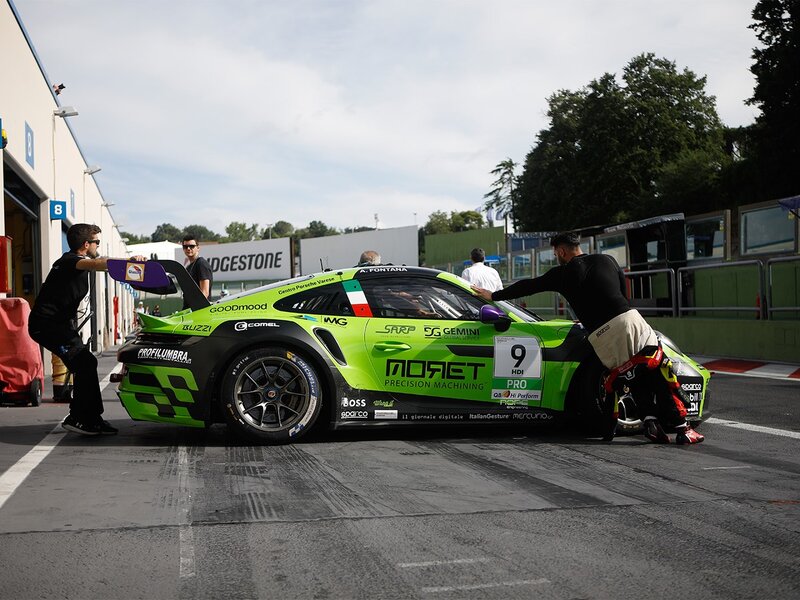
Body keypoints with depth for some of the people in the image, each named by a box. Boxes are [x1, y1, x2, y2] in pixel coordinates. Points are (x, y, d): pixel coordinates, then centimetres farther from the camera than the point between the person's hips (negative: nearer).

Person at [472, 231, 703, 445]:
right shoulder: (607, 260, 19)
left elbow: (529, 286, 22)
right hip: (629, 318, 1)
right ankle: (682, 427, -7)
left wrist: (494, 296, 34)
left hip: (602, 337, -1)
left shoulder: (563, 274, 12)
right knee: (662, 374, 1)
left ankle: (650, 419, -5)